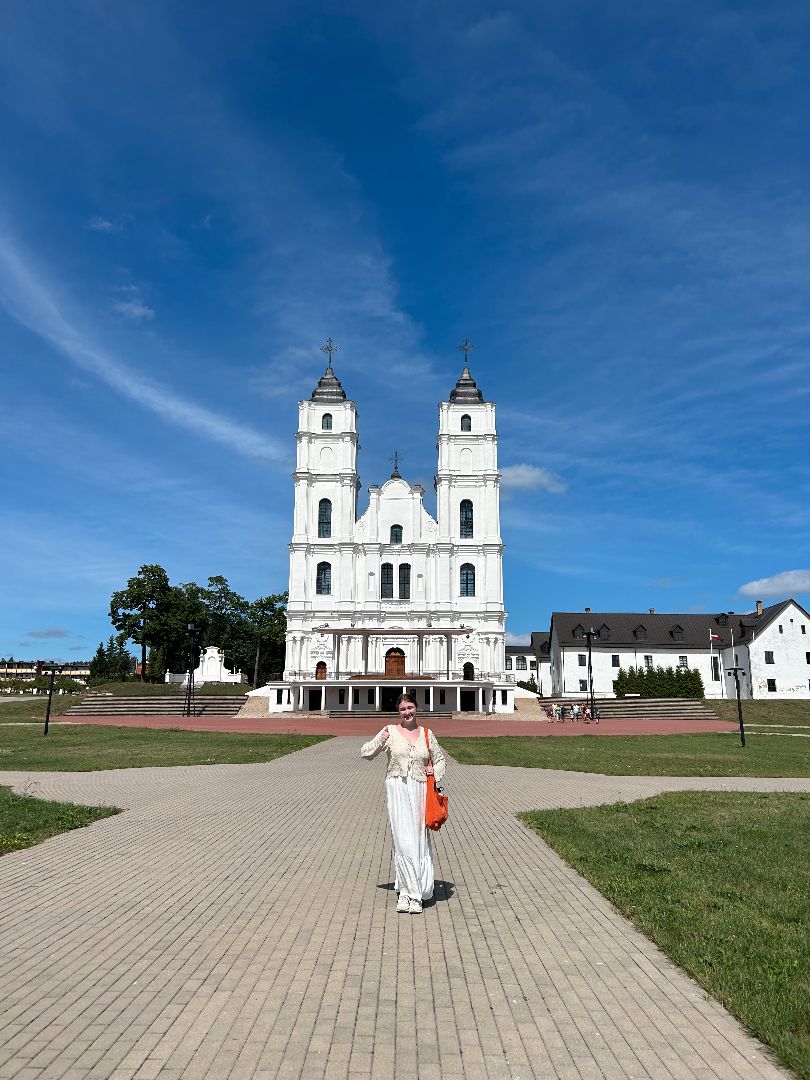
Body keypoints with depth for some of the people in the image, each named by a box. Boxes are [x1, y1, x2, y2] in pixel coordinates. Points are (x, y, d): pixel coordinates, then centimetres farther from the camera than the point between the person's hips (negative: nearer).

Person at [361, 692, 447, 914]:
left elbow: (440, 758, 22)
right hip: (397, 789, -2)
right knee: (403, 840, -7)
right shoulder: (390, 731, 2)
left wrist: (436, 771, 2)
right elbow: (365, 753, 3)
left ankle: (407, 891, 18)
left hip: (420, 790, 2)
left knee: (419, 840, 3)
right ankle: (411, 893, 4)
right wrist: (380, 741, -14)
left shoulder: (426, 734, 9)